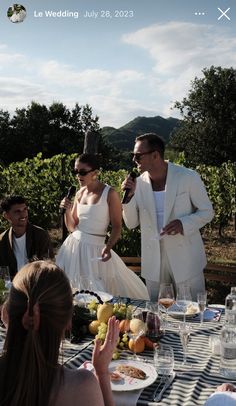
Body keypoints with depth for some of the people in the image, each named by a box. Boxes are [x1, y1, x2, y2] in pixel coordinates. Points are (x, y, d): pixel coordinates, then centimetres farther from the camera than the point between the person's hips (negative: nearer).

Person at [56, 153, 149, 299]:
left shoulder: (110, 194, -9)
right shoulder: (79, 193, 8)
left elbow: (117, 227, -9)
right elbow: (72, 227, 13)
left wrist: (108, 247, -24)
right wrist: (68, 211, -5)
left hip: (95, 250, -5)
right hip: (74, 246, 5)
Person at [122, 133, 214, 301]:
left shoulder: (188, 177, -11)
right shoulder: (139, 183, -2)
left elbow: (207, 211, -3)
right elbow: (131, 223, 2)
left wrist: (183, 224, -22)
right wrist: (129, 196, -14)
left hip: (186, 258, -2)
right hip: (153, 260, 3)